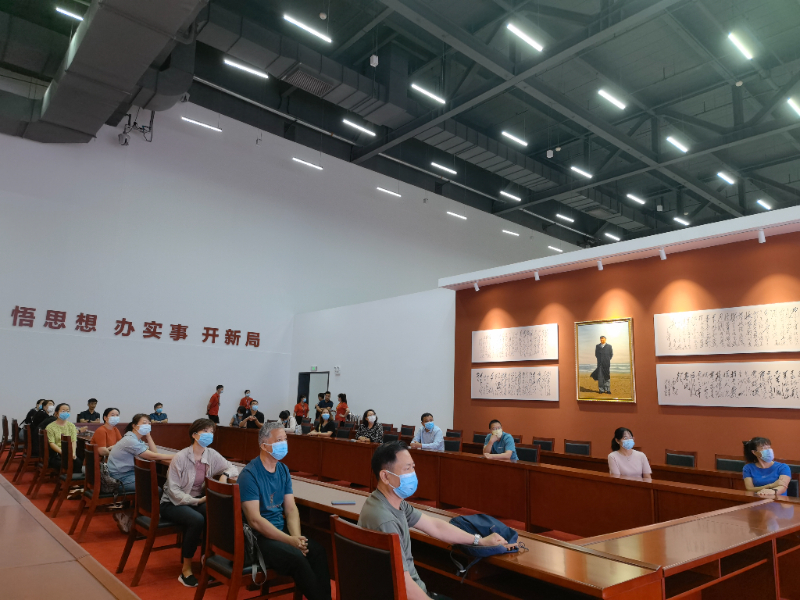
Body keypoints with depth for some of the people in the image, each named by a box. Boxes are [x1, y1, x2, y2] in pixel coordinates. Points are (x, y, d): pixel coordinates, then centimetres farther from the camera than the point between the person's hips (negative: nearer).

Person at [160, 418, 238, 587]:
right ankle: (186, 569, -15)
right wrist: (196, 501, -25)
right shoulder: (180, 458, -17)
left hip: (198, 500, 4)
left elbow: (233, 469, 4)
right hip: (173, 503, -4)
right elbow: (173, 490, -17)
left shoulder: (212, 455, -3)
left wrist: (224, 475, -19)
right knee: (197, 520, -33)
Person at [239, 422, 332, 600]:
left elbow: (291, 509, 6)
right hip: (259, 536, -6)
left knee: (317, 550, -17)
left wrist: (296, 536, -13)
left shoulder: (283, 470, 7)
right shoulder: (249, 474, -16)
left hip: (281, 529, 6)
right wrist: (290, 540, -22)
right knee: (297, 558, -27)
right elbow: (255, 520, -20)